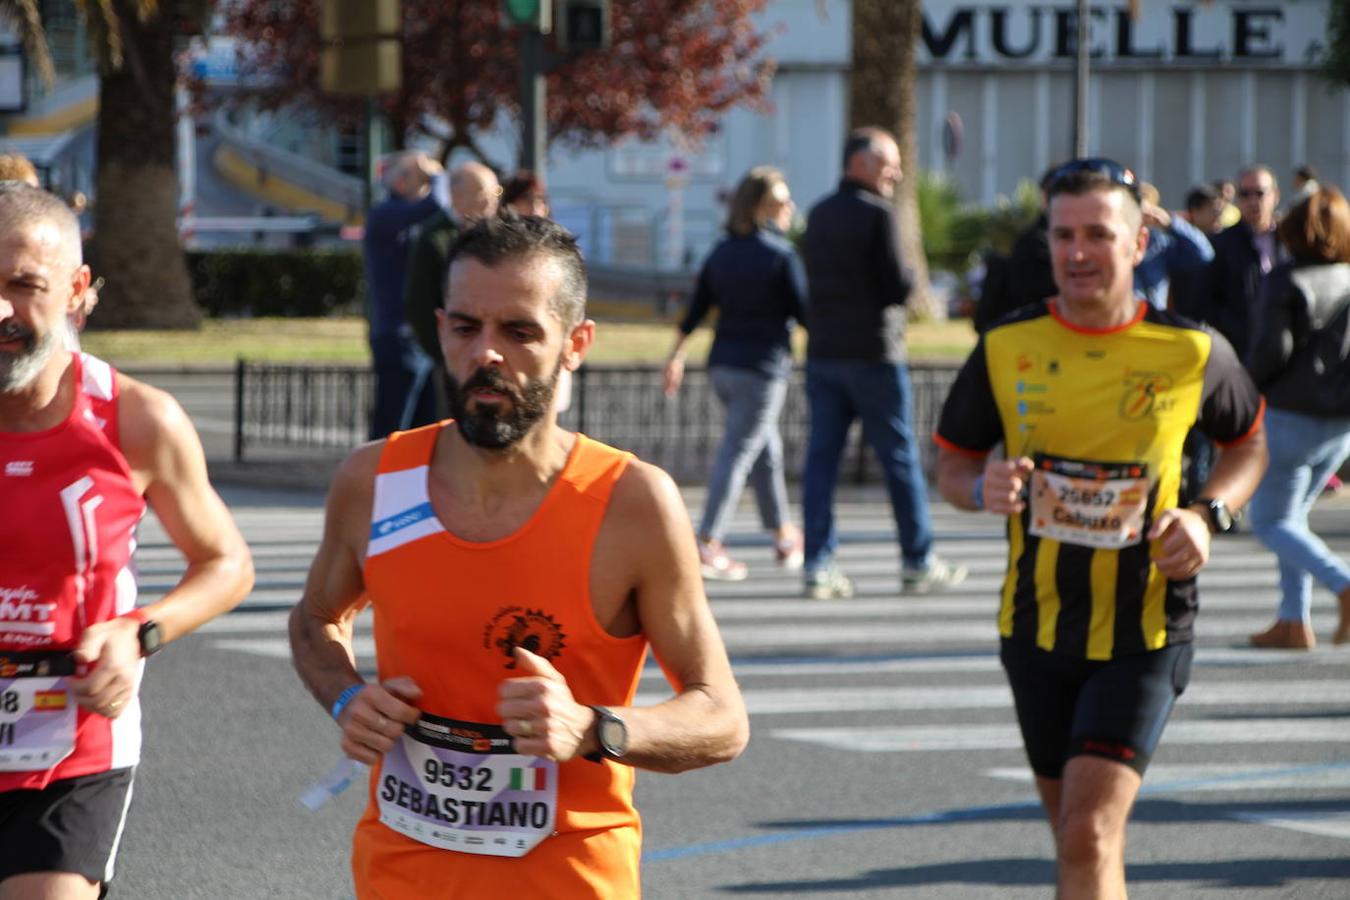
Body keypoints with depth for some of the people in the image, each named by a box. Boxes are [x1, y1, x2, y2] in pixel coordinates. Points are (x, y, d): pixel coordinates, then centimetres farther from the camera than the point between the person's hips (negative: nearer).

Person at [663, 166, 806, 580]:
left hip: (722, 365, 7)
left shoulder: (721, 254, 7)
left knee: (767, 450, 20)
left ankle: (783, 536, 30)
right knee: (737, 453, -7)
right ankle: (708, 545, -12)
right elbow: (805, 312, -8)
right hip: (763, 366, -7)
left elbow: (694, 311, 8)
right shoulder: (781, 255, -11)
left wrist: (675, 357, 15)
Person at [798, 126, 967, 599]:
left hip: (822, 352, 6)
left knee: (821, 456, 3)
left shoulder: (818, 216, 12)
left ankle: (817, 565, -1)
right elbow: (897, 288, -14)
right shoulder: (876, 214, -12)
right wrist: (910, 276, 6)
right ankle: (918, 563, 9)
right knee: (900, 458, 3)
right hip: (872, 353, -6)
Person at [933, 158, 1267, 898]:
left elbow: (1248, 446, 12)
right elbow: (951, 463, 9)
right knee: (1076, 835, 17)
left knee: (1089, 837, -17)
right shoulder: (1006, 349, -2)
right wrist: (983, 489, -15)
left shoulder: (1193, 353, -6)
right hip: (1036, 628, 4)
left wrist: (1207, 514, -8)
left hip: (1144, 635, -4)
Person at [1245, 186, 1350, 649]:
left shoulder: (1287, 281, -10)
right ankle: (1294, 621, 14)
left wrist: (1246, 386, -1)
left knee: (1271, 522, 1)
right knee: (1292, 514, 19)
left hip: (1291, 415, -6)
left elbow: (1273, 348, -17)